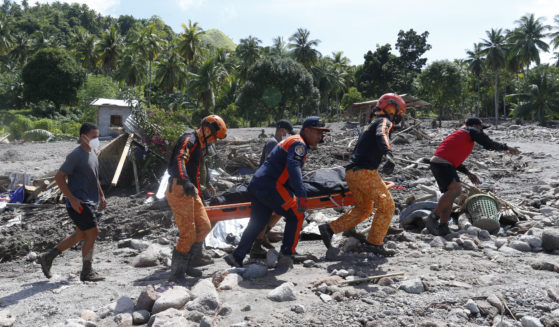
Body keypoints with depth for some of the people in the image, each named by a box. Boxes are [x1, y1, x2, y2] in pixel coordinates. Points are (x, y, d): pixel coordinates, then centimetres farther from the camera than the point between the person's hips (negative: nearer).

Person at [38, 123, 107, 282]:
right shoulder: (76, 155, -14)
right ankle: (87, 273, 4)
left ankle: (47, 257, 29)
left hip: (90, 203, 9)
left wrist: (101, 196, 19)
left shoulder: (93, 154, 14)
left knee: (81, 235, 15)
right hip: (78, 203, -9)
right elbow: (59, 177, -16)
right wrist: (72, 199, -20)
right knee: (93, 232, -9)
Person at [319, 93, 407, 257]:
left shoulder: (373, 124, 28)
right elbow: (381, 135, -26)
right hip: (365, 171, -9)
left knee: (364, 209, 18)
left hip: (351, 171, 9)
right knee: (386, 205, -1)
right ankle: (374, 243, 2)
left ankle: (329, 229, 14)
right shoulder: (384, 121, -1)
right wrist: (389, 155, -44)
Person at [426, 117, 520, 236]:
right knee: (456, 188, -23)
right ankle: (433, 218, -26)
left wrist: (468, 173, 26)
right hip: (442, 163, -10)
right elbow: (489, 144, 2)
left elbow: (453, 158, 32)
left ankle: (442, 227, 6)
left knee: (450, 194, 10)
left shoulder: (459, 133, 33)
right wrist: (507, 148, 18)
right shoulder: (471, 131, 8)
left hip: (437, 163, 10)